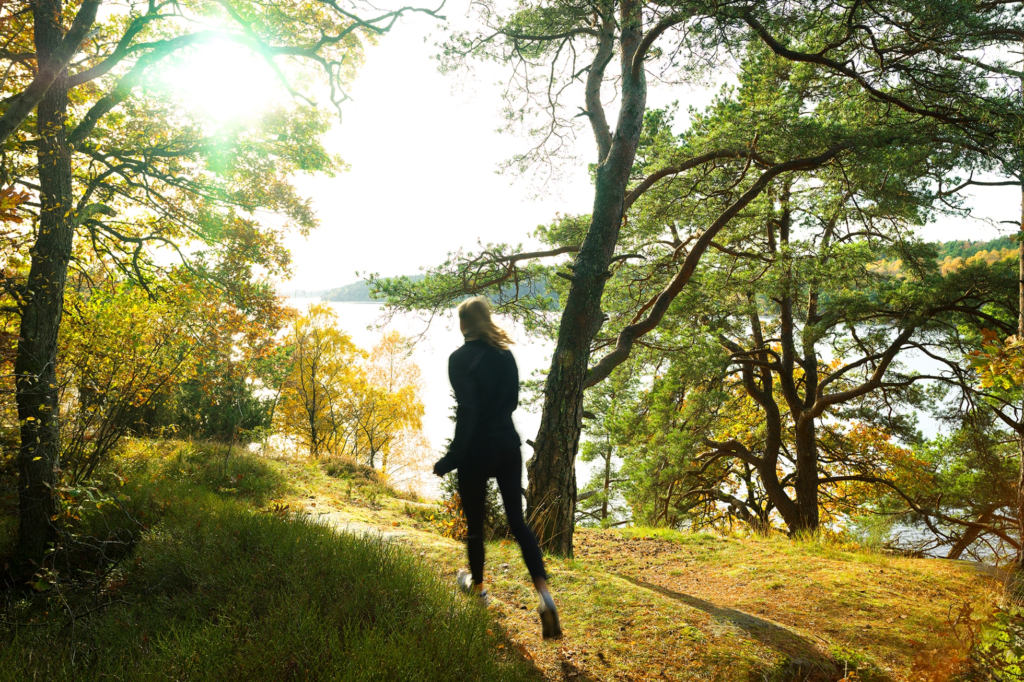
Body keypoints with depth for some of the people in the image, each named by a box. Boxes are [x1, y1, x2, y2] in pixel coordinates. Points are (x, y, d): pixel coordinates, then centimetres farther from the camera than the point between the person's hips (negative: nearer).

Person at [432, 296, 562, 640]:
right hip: (508, 445, 5)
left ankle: (476, 584, 36)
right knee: (518, 520, 6)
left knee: (474, 522, 15)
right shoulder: (506, 354, 5)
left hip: (476, 450, -5)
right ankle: (544, 593, -7)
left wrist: (451, 458, -15)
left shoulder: (461, 359, -14)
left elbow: (467, 411, -21)